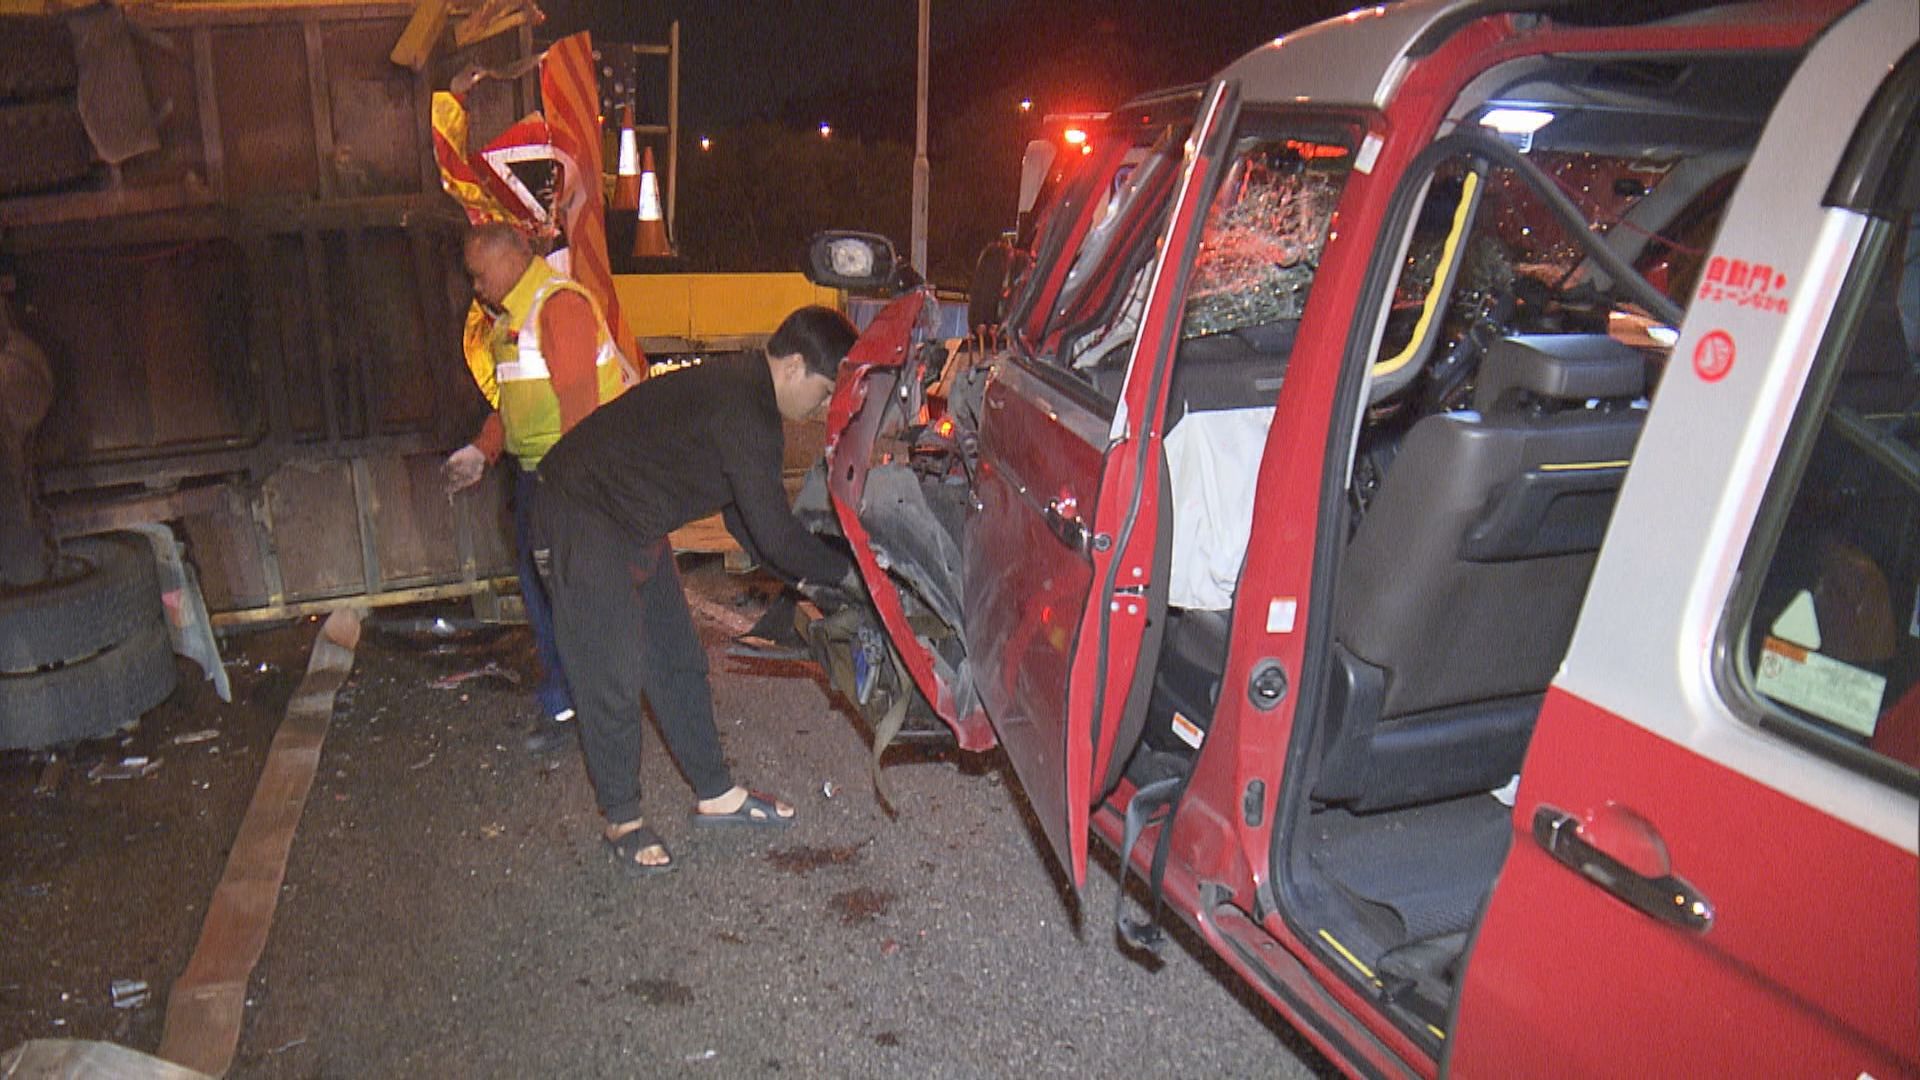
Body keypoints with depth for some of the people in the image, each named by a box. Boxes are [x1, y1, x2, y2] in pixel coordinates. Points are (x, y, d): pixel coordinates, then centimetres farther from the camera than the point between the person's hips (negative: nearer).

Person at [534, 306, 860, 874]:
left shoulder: (744, 388, 5)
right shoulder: (740, 409, -27)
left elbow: (748, 515, 14)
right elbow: (775, 534, -26)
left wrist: (804, 572, 7)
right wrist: (844, 572, -12)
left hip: (634, 522, 10)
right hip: (587, 513, -10)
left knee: (679, 662, 13)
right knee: (614, 677, -3)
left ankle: (716, 794, 24)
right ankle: (622, 820, 13)